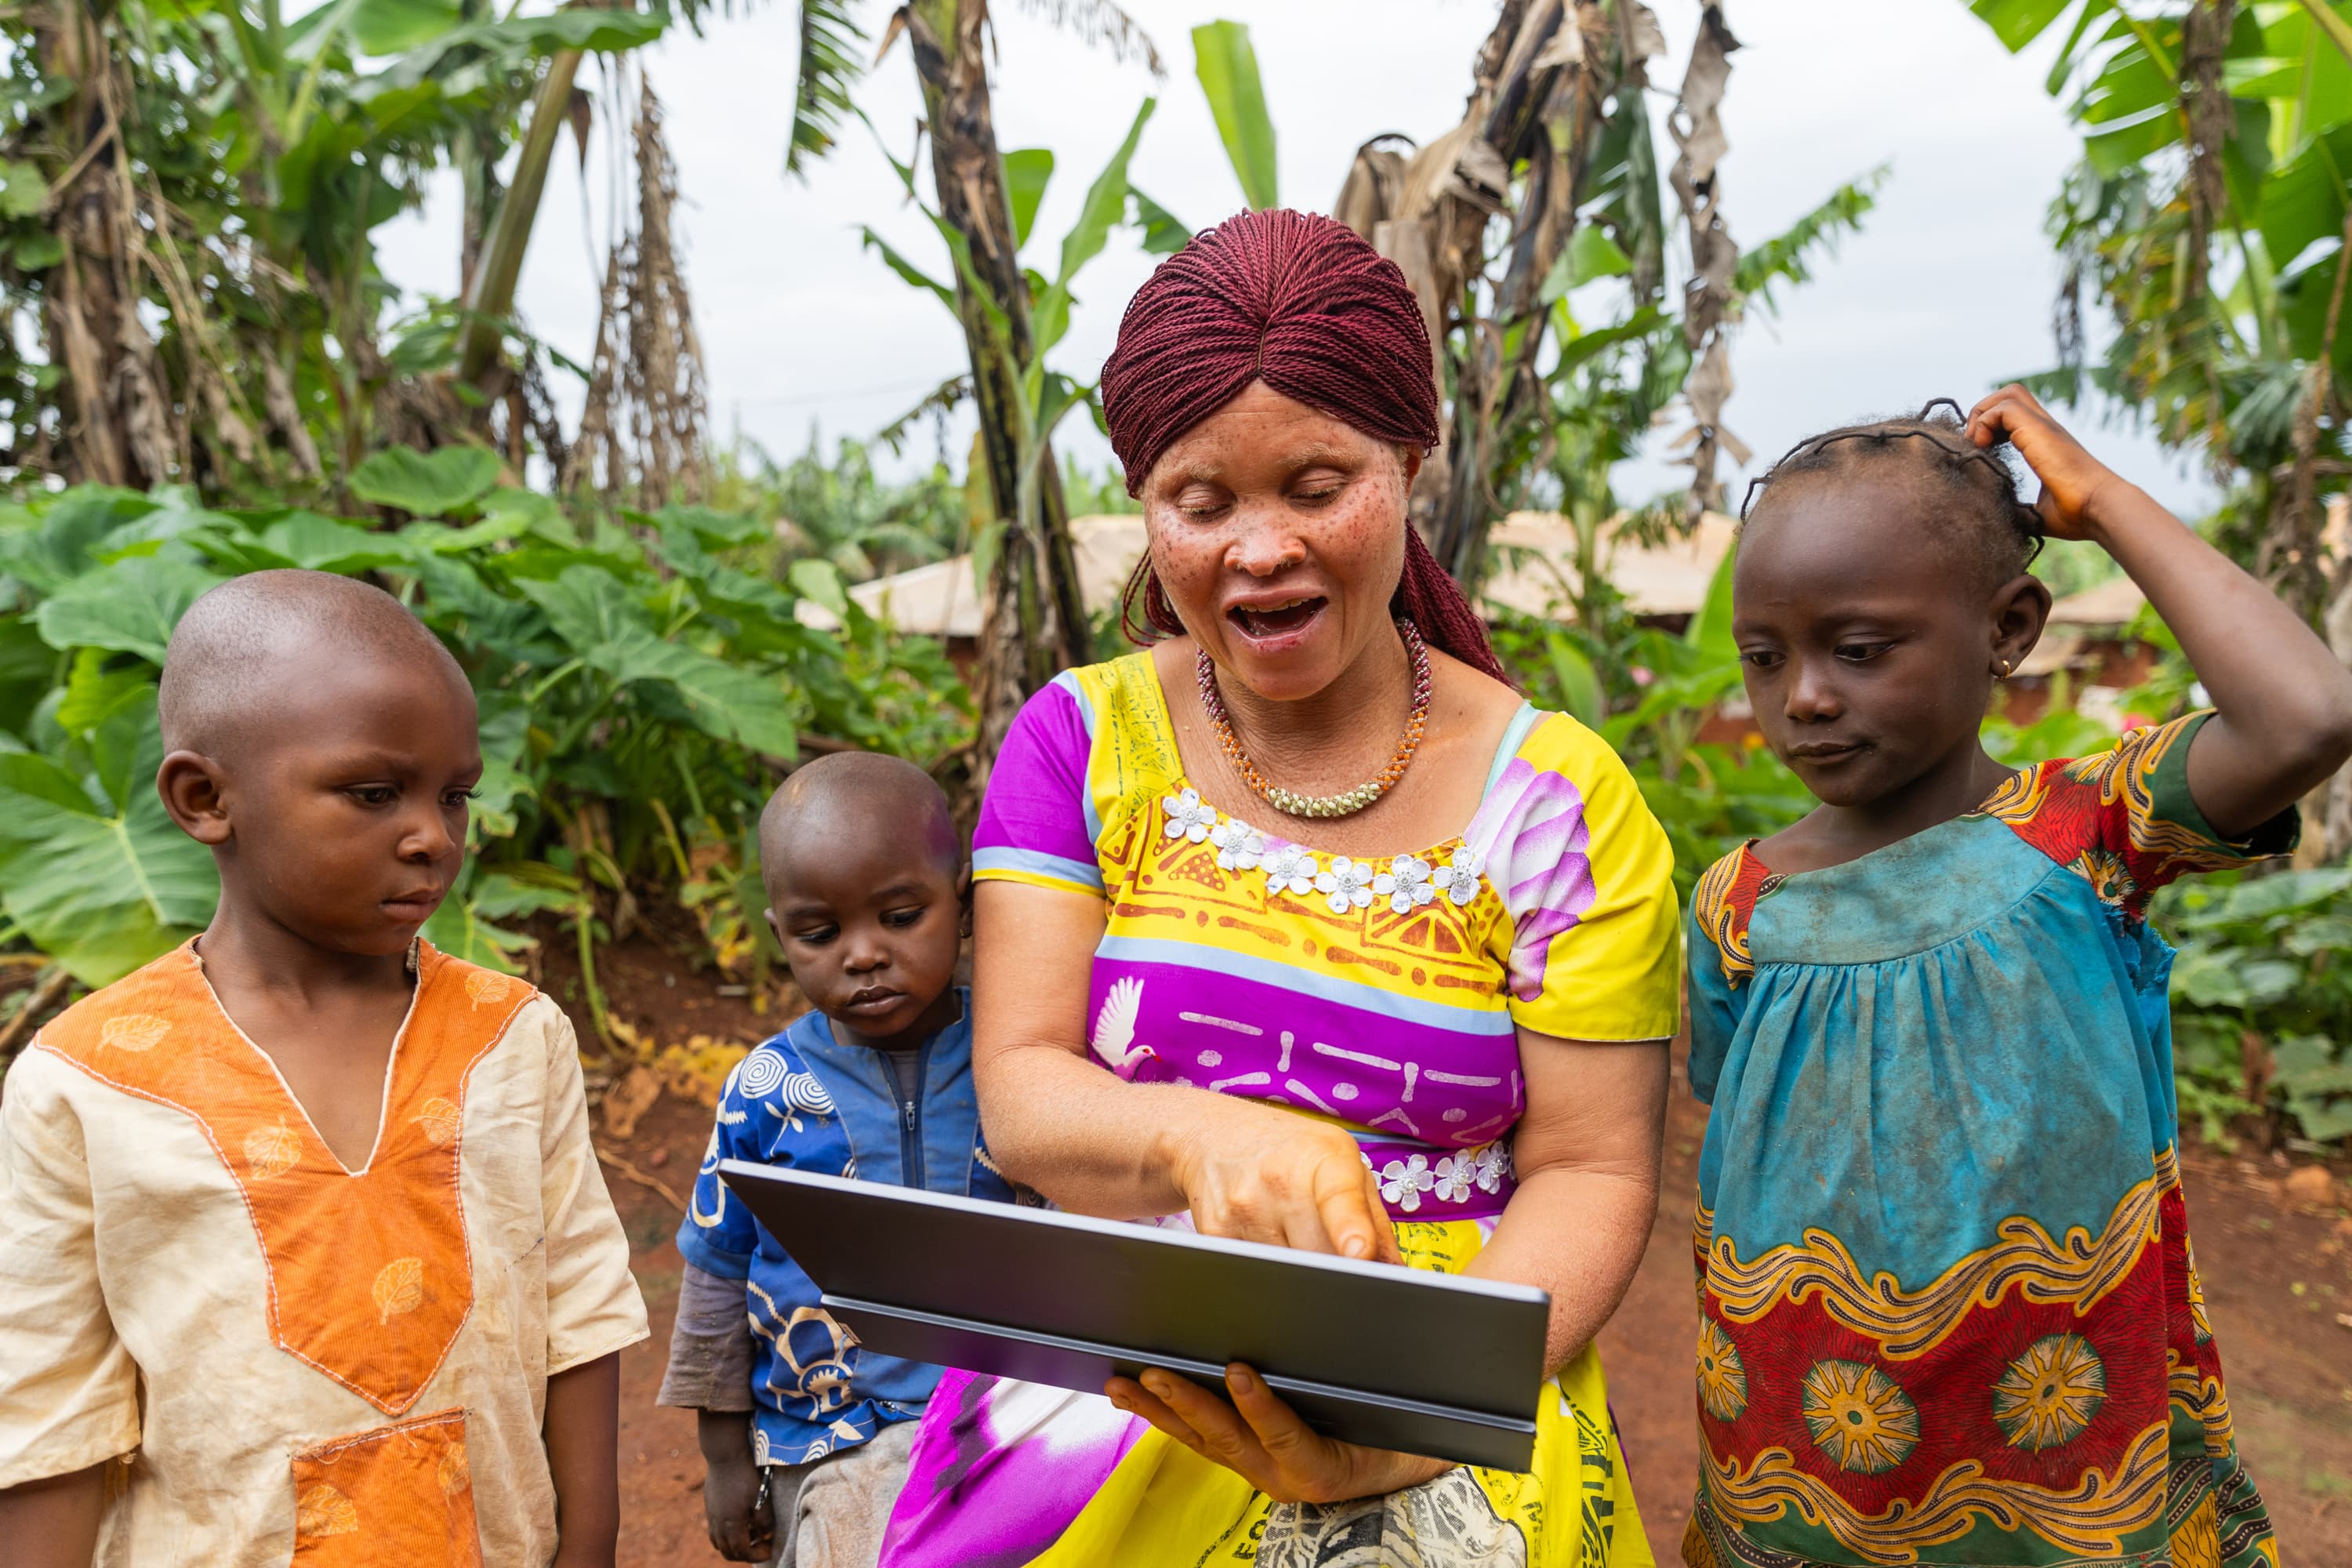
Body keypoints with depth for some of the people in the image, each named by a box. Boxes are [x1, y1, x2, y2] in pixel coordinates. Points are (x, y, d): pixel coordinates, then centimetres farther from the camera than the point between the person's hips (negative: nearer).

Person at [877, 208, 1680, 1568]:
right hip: (1109, 1393, 1)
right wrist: (1202, 1137, -25)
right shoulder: (1082, 741, 2)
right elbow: (1019, 1092, -5)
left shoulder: (1561, 798, -2)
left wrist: (1439, 1394, -19)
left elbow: (1592, 1172, -1)